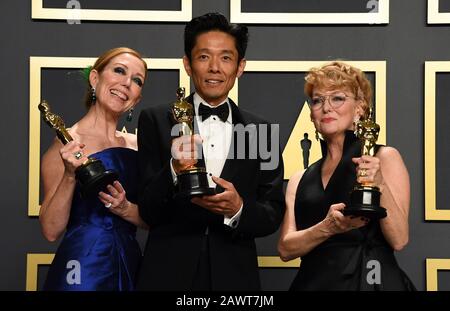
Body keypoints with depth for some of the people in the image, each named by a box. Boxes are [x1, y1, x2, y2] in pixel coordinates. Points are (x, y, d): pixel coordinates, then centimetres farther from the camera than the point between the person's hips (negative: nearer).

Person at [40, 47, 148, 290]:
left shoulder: (137, 145, 4)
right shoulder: (67, 144, -9)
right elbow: (51, 230, -11)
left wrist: (125, 208, -9)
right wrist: (70, 175, -22)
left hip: (130, 268, 5)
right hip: (82, 268, -5)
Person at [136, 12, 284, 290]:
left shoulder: (261, 131, 2)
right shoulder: (156, 121, -4)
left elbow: (274, 215, 1)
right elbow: (147, 211, -6)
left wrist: (238, 209, -18)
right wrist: (175, 171, -24)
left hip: (235, 277, 2)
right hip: (169, 275, -2)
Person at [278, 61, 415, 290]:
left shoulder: (385, 157, -3)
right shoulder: (300, 179, 7)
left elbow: (399, 240, -9)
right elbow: (285, 249, -1)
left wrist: (380, 185, -23)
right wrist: (327, 227, -17)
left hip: (370, 281, -3)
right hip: (313, 282, 3)